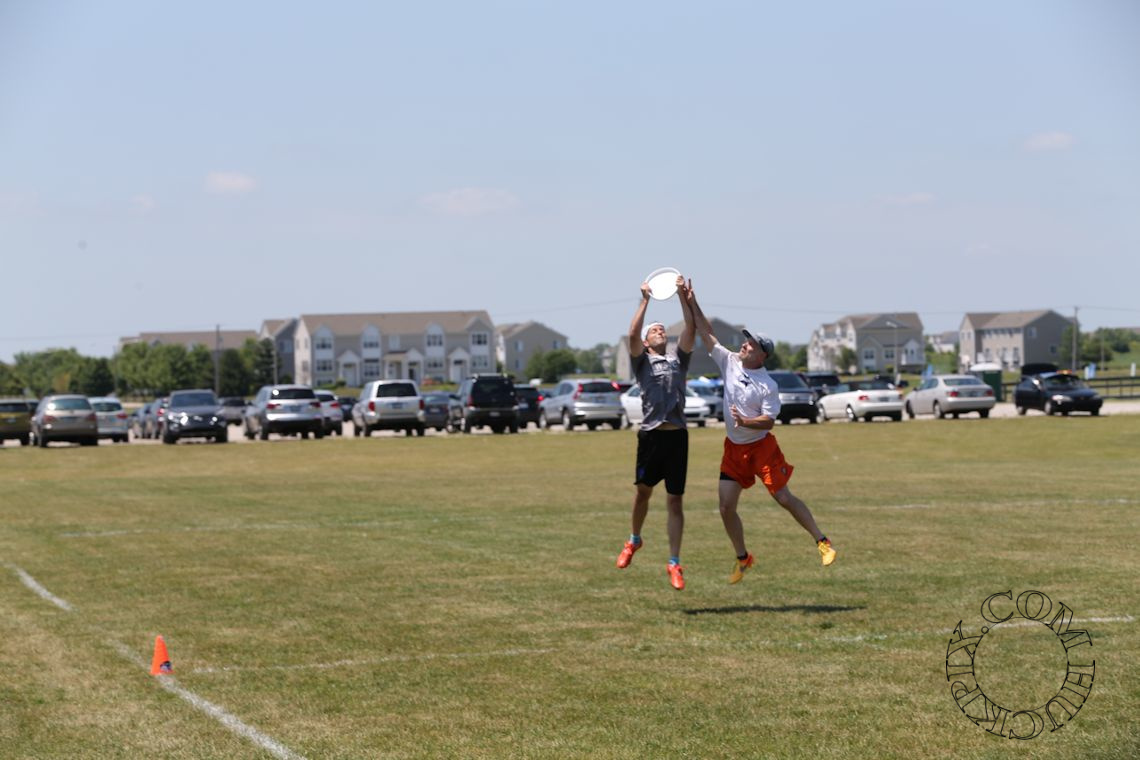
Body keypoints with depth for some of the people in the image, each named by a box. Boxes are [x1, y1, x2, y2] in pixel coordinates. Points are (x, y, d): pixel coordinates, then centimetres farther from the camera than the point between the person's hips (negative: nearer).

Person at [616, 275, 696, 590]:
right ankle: (634, 540, 35)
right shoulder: (642, 360, 10)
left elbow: (691, 329, 5)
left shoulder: (678, 359, 17)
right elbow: (632, 334, -7)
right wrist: (645, 300, -6)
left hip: (677, 435, 1)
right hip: (651, 433, -1)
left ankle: (674, 564, 2)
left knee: (674, 501, 1)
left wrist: (683, 297, -2)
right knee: (642, 491, 10)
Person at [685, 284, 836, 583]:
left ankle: (822, 542, 9)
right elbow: (707, 334, -2)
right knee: (726, 507, 1)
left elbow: (769, 421, -18)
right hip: (733, 448, 5)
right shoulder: (730, 362, -2)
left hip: (761, 446, -5)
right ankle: (742, 558, 17)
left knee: (784, 497, -5)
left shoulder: (768, 385, -15)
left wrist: (745, 422, -34)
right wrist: (692, 303, -8)